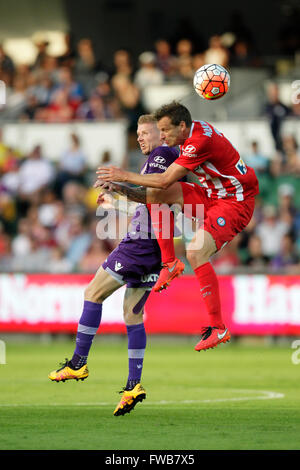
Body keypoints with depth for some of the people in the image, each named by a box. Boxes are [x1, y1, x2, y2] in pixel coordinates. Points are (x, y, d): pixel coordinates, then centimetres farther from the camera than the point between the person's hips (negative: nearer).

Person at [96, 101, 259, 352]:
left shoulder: (200, 142, -25)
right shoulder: (194, 130, 4)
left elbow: (165, 180, -23)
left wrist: (126, 176, -14)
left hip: (235, 204, -9)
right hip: (210, 196, 10)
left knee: (195, 252, -27)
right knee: (154, 193, -4)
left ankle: (218, 328, -21)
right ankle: (169, 262, 3)